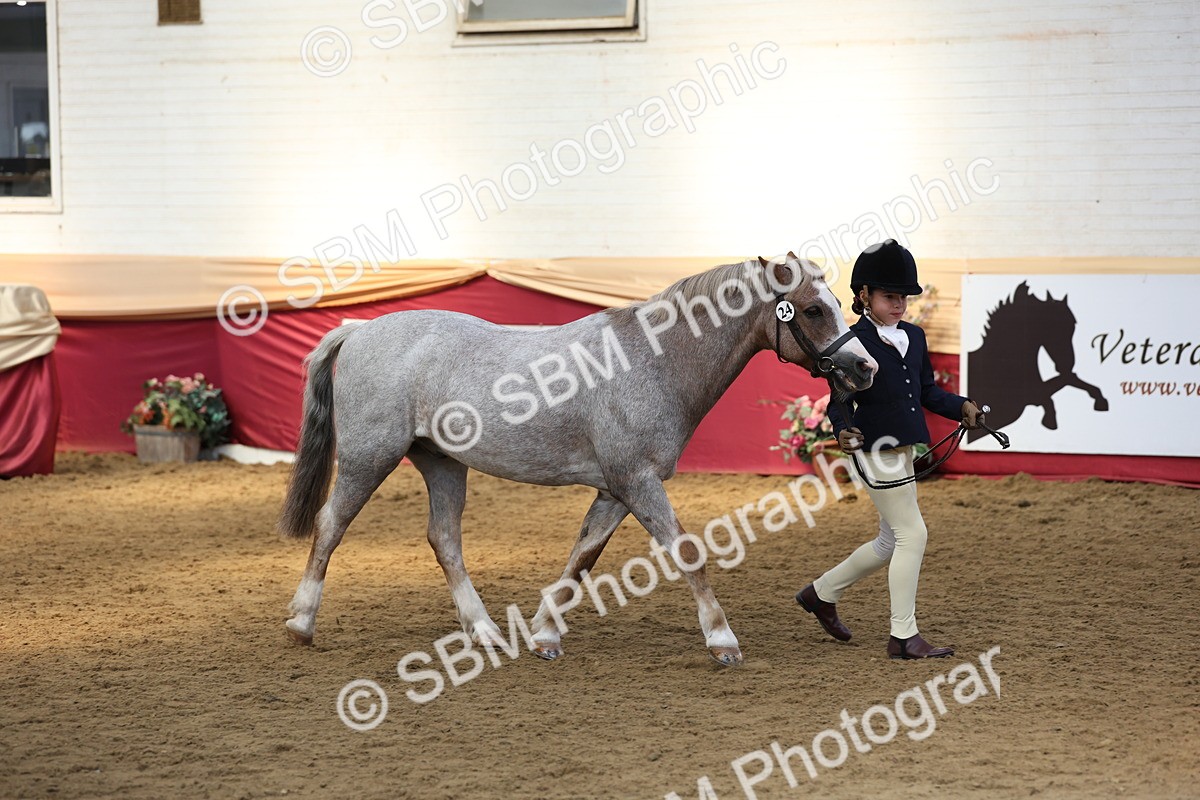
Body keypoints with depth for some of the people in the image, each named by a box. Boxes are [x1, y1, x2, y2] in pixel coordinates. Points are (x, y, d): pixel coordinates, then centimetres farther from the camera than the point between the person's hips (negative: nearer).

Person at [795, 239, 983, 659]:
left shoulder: (914, 336, 12)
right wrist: (844, 430, -31)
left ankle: (821, 593, 35)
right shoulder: (854, 343, -11)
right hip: (875, 450, -9)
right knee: (912, 534, -10)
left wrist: (961, 407, 1)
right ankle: (904, 636, -3)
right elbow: (839, 400, -12)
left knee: (891, 542, 18)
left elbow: (928, 391, 16)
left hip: (903, 450, 9)